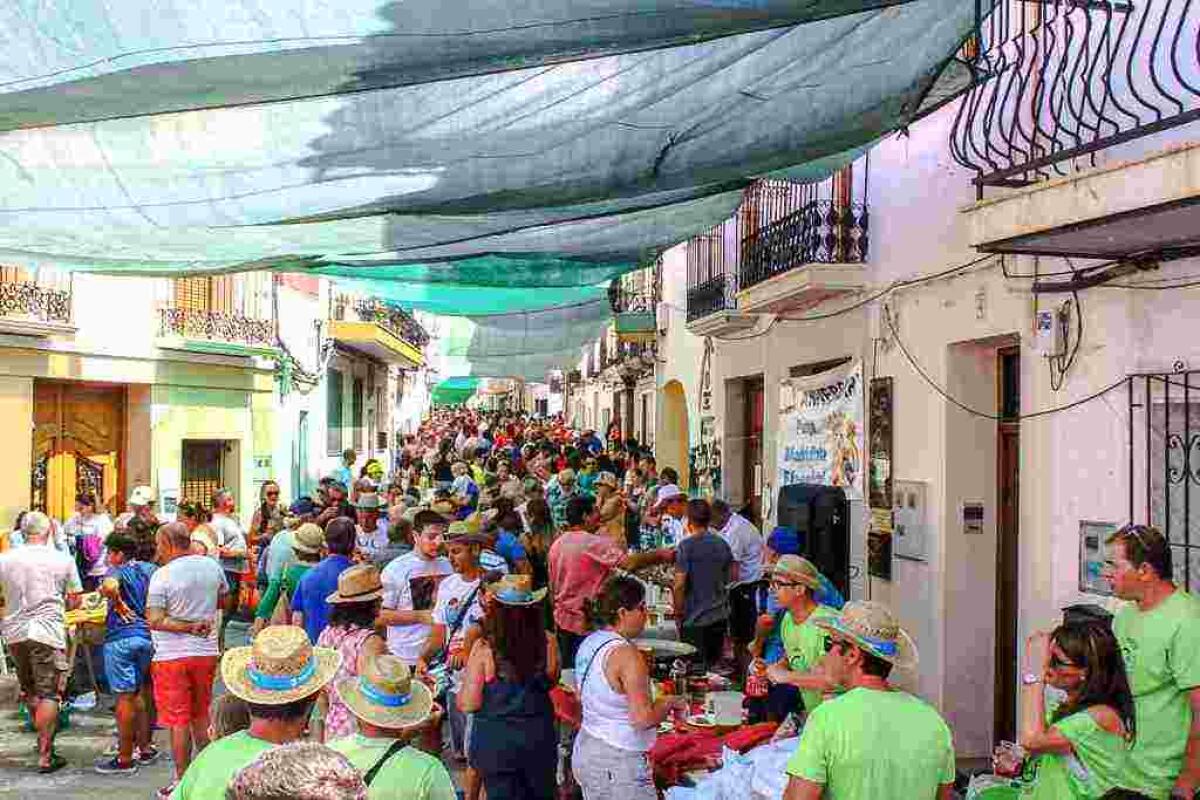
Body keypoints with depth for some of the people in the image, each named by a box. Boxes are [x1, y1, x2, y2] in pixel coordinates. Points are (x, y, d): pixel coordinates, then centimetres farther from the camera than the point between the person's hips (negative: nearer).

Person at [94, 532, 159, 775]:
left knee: (125, 698, -1)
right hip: (148, 634, 6)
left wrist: (120, 606, -15)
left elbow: (109, 587, -30)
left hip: (121, 638, -6)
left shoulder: (119, 571, -8)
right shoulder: (150, 569, 10)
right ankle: (144, 748, 26)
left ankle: (125, 759, 7)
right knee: (140, 693, 19)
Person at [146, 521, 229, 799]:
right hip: (206, 652, 5)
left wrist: (190, 627, -16)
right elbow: (223, 596, 16)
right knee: (202, 716, 19)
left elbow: (154, 620, -21)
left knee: (178, 720, 4)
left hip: (173, 656, -5)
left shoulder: (162, 575, -16)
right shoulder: (212, 566, -1)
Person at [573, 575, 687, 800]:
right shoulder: (625, 653, -21)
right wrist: (668, 703, -5)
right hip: (617, 762, -9)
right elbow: (644, 719, -23)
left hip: (585, 750, 9)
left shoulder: (588, 643, 4)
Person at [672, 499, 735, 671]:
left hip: (695, 619, -6)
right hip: (720, 617, 6)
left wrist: (678, 614, -5)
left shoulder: (686, 546, -13)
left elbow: (680, 584, -16)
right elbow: (733, 578, 13)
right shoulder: (722, 544, 5)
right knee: (715, 666, 16)